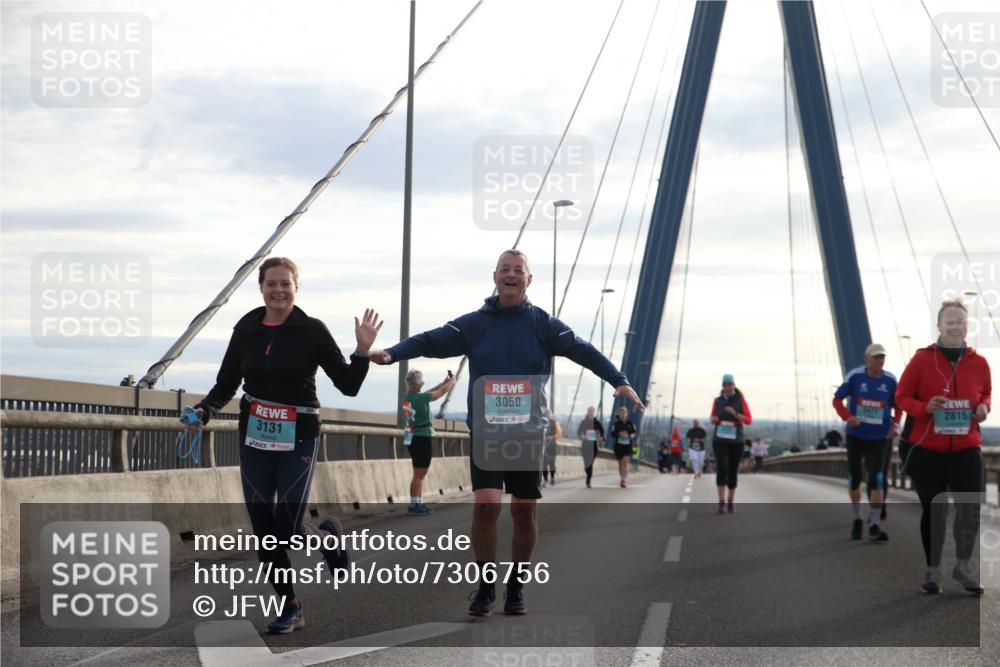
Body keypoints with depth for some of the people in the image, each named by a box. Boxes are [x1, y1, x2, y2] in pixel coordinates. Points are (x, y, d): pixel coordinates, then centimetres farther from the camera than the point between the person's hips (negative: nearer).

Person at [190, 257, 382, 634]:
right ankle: (289, 607, 19)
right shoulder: (246, 330, 5)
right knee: (263, 530, 3)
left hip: (298, 439, -3)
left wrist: (362, 351, -18)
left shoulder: (312, 331, -4)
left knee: (286, 530, -11)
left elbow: (348, 385, -3)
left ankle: (327, 535, 23)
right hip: (254, 439, 4)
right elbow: (226, 384, 11)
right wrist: (205, 409, -8)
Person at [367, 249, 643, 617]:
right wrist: (391, 353, -20)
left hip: (529, 431, 1)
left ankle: (516, 587, 22)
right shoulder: (473, 324, 3)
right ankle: (485, 586, 1)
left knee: (524, 511, 6)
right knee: (485, 504, -13)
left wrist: (619, 380, -21)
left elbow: (582, 350, -7)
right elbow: (431, 341, -3)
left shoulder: (544, 325, 2)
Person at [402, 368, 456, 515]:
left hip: (412, 438, 9)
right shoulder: (420, 398, -19)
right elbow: (442, 392, -6)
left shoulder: (407, 398, 6)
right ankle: (413, 506, -3)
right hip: (421, 438, -9)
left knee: (420, 474, 16)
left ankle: (419, 503, 20)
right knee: (419, 474, -5)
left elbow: (429, 393, 23)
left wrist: (443, 382, 23)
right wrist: (452, 381, 12)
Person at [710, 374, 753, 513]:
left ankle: (731, 501, 24)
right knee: (721, 468, -17)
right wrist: (713, 420, -7)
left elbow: (749, 421, -4)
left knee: (733, 471, 6)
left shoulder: (741, 401, -1)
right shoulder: (717, 401, 6)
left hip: (736, 441, 0)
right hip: (719, 440, 0)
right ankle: (722, 502, -18)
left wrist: (734, 413, -19)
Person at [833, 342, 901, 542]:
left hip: (879, 438, -1)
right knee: (854, 478, 12)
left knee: (877, 479, -13)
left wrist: (895, 423, -6)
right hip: (855, 435, 1)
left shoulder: (890, 380, -4)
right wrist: (847, 416, -19)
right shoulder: (855, 376, -8)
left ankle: (874, 526, -11)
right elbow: (837, 399, -2)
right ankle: (857, 519, 32)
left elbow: (897, 405, 10)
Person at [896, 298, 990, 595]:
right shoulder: (922, 359, -7)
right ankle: (933, 570, 20)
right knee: (933, 509, 6)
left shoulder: (978, 362, 1)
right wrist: (925, 408, -18)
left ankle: (964, 566, 13)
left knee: (971, 506, -7)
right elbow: (902, 396, -1)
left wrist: (984, 407, -3)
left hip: (966, 448, 2)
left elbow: (986, 393, 19)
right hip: (927, 448, -2)